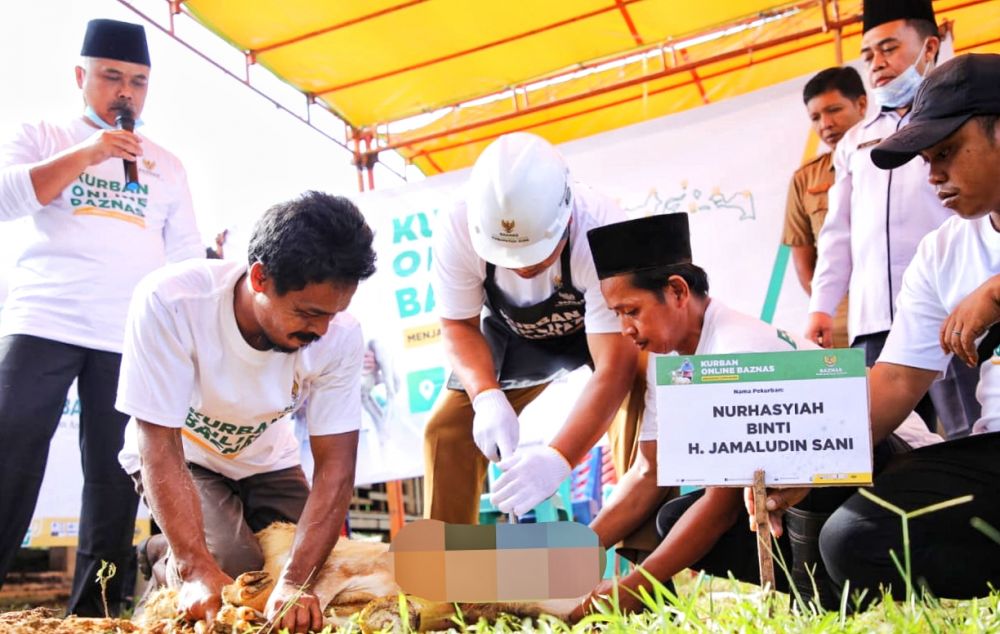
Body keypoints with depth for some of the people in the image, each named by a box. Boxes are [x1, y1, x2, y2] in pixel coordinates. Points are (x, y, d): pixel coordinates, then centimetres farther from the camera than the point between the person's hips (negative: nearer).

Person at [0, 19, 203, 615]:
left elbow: (187, 256, 15)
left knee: (114, 475, 1)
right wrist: (86, 153, -12)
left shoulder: (166, 164, 17)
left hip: (131, 339, 2)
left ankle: (96, 607, 7)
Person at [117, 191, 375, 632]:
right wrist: (198, 569, -39)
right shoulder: (169, 303, -35)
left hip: (265, 460, 4)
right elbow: (160, 450, -30)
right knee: (233, 570, -25)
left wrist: (294, 583, -36)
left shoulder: (340, 337, -27)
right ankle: (167, 566, 12)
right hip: (179, 455, -3)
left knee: (318, 570, -7)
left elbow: (335, 466, -24)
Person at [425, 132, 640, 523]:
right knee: (448, 430, -6)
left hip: (603, 330, -2)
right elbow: (459, 326, -18)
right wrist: (487, 398, -37)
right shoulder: (458, 232, -33)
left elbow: (614, 368, -41)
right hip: (513, 334, 3)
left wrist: (558, 458, -54)